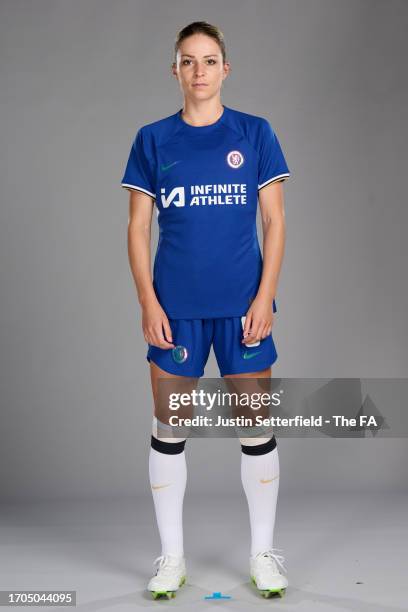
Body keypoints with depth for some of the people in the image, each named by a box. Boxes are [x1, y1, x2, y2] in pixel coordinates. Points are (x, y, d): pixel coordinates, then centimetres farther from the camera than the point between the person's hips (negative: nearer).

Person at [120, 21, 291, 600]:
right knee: (168, 429, 6)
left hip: (243, 305, 0)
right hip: (176, 307, 1)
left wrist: (265, 297, -7)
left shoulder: (255, 134, 3)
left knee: (256, 428, 5)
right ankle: (172, 556, 23)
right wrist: (148, 302, -4)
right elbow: (138, 228, 4)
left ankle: (263, 553, 23)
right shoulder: (153, 140, 5)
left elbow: (275, 222, 2)